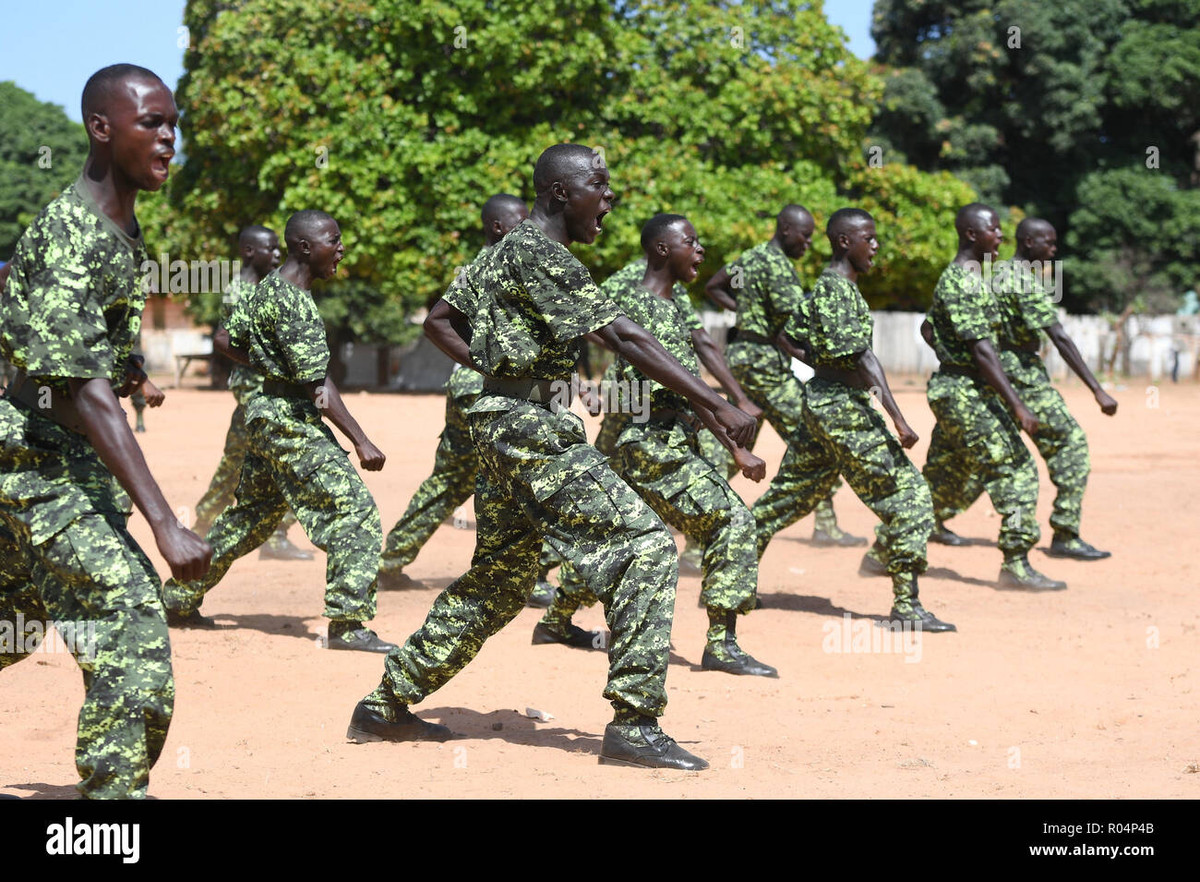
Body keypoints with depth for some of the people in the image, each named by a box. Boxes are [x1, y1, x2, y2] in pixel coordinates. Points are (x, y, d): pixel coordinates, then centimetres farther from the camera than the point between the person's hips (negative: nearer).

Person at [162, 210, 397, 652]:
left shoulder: (267, 288, 10)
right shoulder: (293, 302, -20)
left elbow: (225, 340, 19)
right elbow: (317, 385, -23)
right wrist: (361, 441, -22)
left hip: (266, 415, 10)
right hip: (291, 421, -10)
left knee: (251, 515, 21)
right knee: (355, 511, -12)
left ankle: (180, 599, 31)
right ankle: (347, 625, -14)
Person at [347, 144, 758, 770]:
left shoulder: (505, 252, 16)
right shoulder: (542, 256, -14)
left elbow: (439, 320, 25)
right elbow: (624, 338, -22)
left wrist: (495, 366, 12)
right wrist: (713, 406, -24)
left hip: (503, 425, 10)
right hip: (533, 428, -10)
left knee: (501, 577, 19)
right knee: (645, 545, -13)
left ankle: (387, 706, 25)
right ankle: (633, 726, -15)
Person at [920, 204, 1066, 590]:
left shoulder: (958, 277, 14)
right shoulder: (963, 282, -18)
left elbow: (930, 330, 24)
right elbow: (980, 348, -24)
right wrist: (1016, 403, -27)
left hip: (953, 392, 10)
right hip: (965, 394, -10)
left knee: (944, 474, 16)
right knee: (1016, 470, -11)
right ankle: (1016, 565, -11)